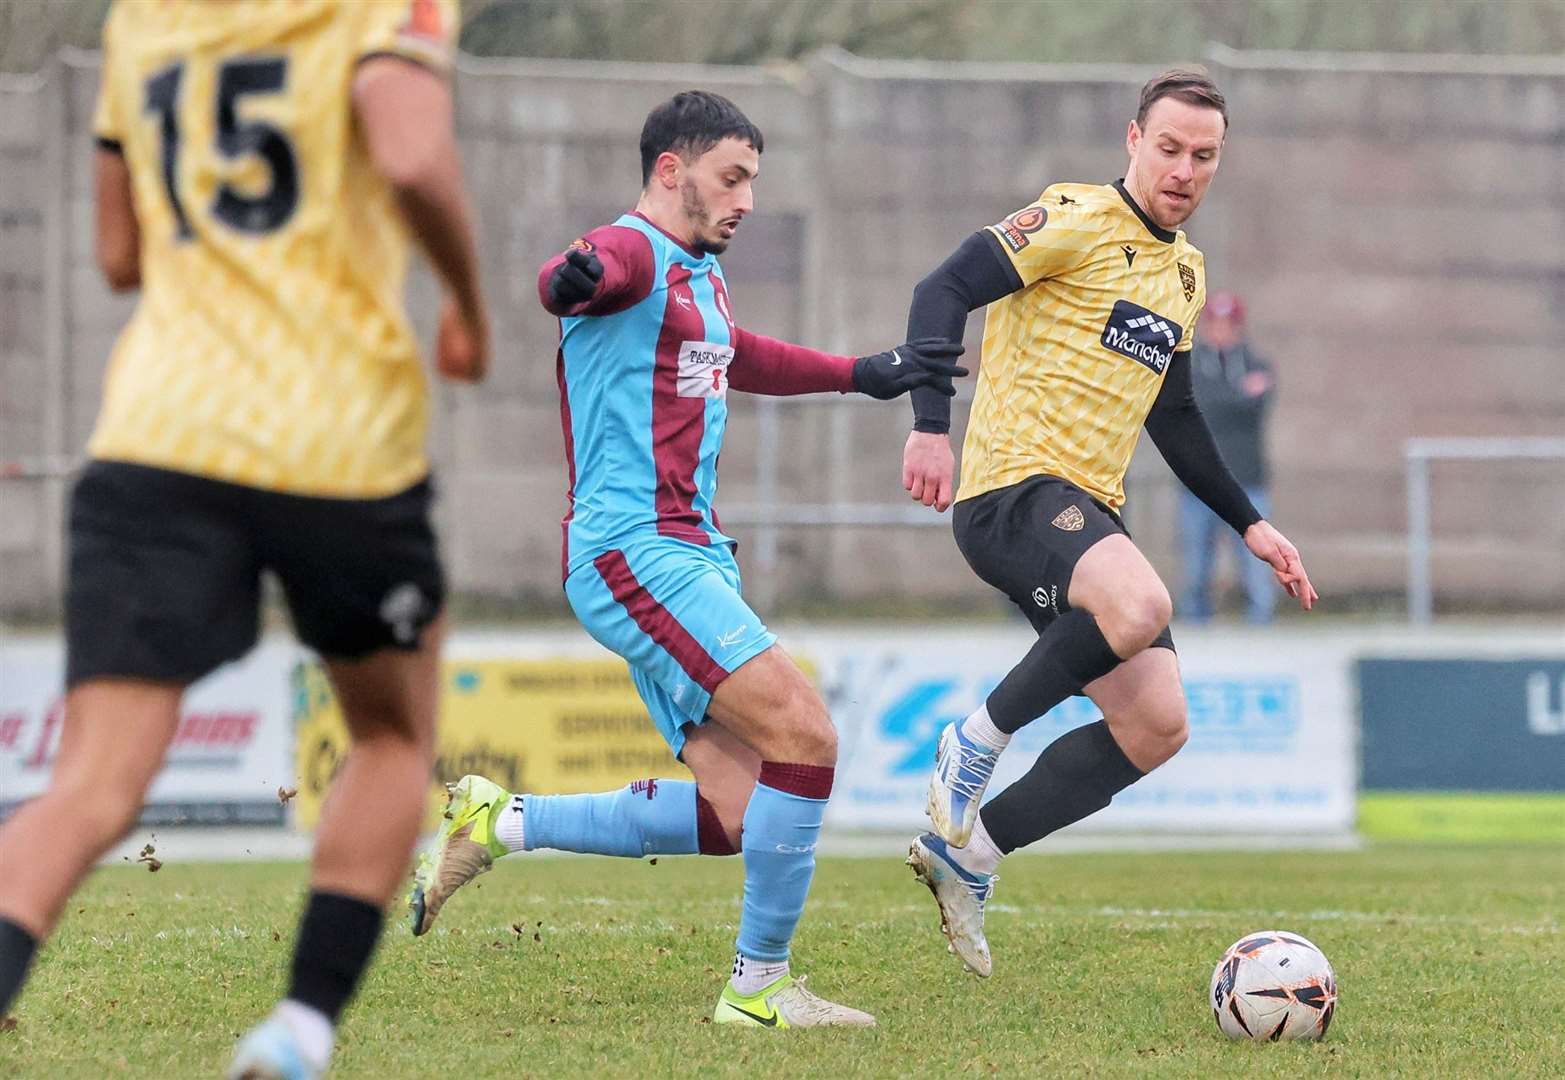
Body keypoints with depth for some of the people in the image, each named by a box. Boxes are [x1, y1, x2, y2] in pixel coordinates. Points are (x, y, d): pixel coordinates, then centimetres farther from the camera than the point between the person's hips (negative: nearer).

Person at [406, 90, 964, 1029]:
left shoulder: (703, 275, 22)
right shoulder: (634, 252, -9)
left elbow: (737, 357, 42)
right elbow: (570, 279, -33)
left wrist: (864, 375, 46)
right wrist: (576, 276, -56)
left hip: (691, 554, 10)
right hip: (635, 551, -10)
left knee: (735, 816, -1)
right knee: (805, 733, -19)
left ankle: (499, 822, 11)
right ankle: (760, 987, -10)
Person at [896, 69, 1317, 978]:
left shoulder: (1186, 272, 20)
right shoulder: (1079, 222, -6)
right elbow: (946, 291, -14)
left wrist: (1249, 523, 26)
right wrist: (932, 425, -26)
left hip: (1090, 511, 9)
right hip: (1015, 486, -9)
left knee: (1158, 724, -1)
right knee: (1140, 606, -36)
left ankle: (966, 852, 9)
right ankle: (978, 744, -15)